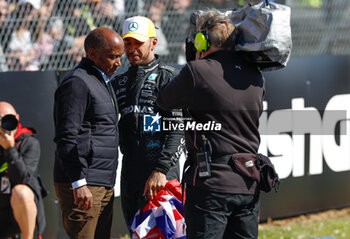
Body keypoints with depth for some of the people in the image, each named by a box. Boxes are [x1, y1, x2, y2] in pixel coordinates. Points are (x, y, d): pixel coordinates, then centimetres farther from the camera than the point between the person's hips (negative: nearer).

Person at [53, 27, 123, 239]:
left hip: (104, 185, 10)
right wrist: (79, 183, -23)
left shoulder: (103, 82, 21)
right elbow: (67, 138, -18)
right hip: (82, 185, -10)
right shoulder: (77, 83, -11)